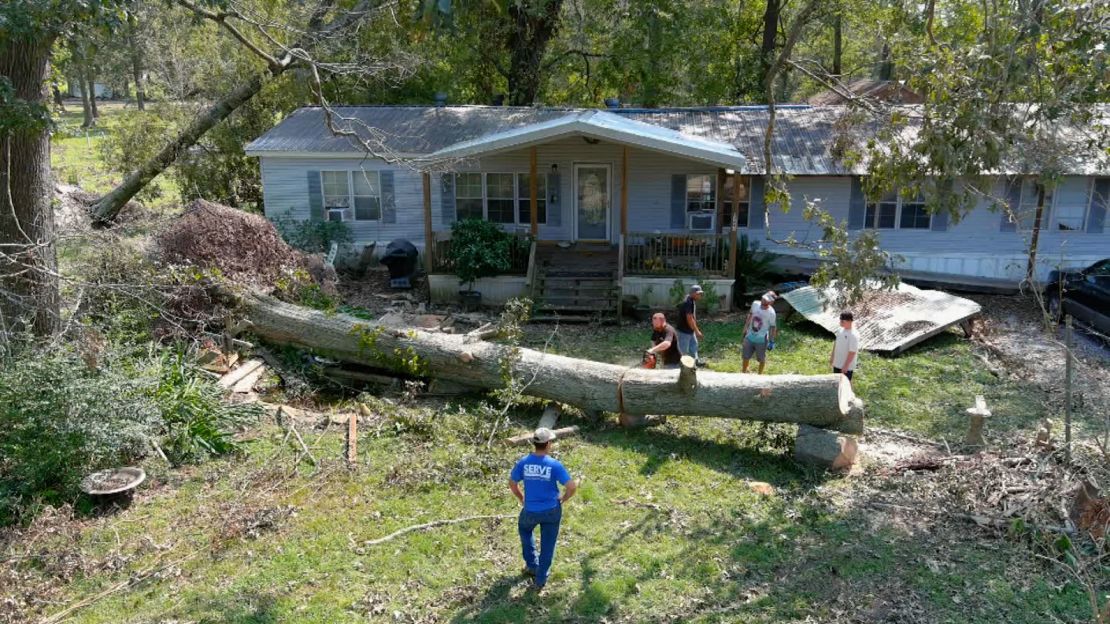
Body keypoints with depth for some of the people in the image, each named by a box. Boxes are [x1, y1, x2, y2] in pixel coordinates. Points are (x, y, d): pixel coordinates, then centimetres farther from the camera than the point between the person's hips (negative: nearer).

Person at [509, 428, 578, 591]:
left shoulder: (523, 462, -12)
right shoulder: (554, 464, -18)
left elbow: (512, 483, 1)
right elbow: (572, 486, -17)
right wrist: (563, 499, 2)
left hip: (530, 510, 2)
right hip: (552, 510, -1)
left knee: (524, 530, 33)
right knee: (547, 544, 16)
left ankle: (532, 565, 36)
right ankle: (540, 580, 25)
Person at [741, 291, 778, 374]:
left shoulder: (771, 312, -22)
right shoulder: (755, 304, -10)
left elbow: (773, 327, -12)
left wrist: (772, 341, -7)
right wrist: (745, 329, 14)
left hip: (761, 340, -4)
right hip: (750, 337, 4)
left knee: (761, 359, 16)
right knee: (746, 356, 17)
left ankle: (760, 374, 40)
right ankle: (744, 372, 40)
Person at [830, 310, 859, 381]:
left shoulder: (853, 335, -24)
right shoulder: (840, 330, -1)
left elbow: (852, 352, -23)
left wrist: (846, 366, -20)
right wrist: (832, 357, 17)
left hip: (847, 367, -7)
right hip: (837, 364, 7)